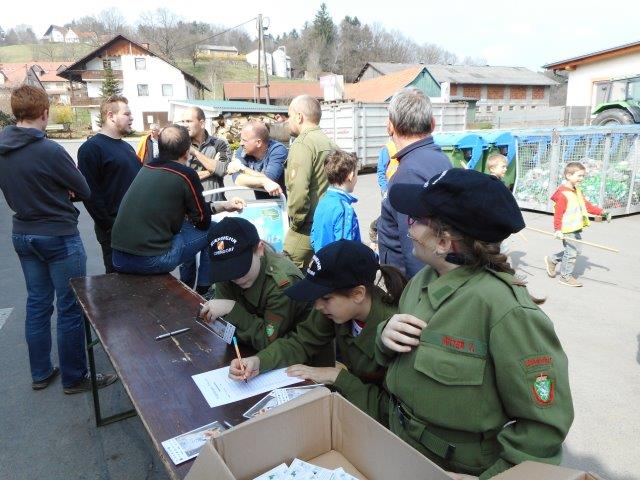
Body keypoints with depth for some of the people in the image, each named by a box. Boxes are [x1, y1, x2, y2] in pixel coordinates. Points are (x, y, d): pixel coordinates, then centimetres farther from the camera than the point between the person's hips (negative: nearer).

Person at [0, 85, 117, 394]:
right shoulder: (50, 151, -21)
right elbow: (84, 191, -11)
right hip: (59, 237, -7)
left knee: (37, 304, 17)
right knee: (71, 308, 4)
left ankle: (40, 374, 30)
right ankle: (74, 378, 16)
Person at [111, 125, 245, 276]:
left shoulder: (147, 168, 11)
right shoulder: (186, 174, -9)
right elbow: (203, 222, 1)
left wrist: (224, 205, 25)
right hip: (151, 261, -7)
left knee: (187, 227, 29)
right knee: (213, 230, 10)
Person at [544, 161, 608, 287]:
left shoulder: (577, 191, 11)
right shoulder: (562, 194, -20)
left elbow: (586, 205, 18)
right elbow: (558, 213, -22)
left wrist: (600, 212, 10)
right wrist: (558, 229, -25)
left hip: (577, 228, 10)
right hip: (567, 230, -10)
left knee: (575, 251, 17)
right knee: (571, 252, 0)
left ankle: (552, 260, 32)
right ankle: (566, 276, 15)